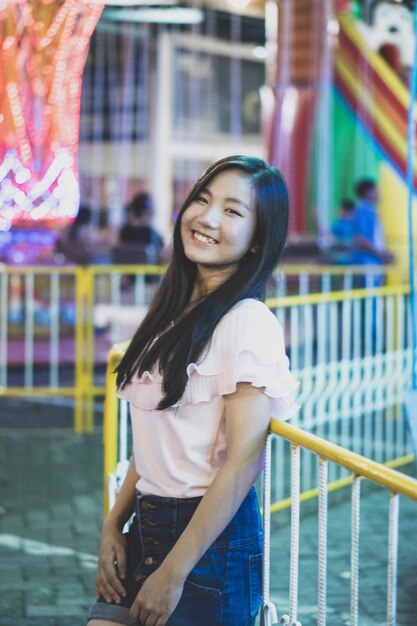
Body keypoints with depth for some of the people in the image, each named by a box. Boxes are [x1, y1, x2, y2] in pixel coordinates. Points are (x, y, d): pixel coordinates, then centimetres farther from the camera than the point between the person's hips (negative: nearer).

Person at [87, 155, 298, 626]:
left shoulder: (248, 323, -16)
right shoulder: (174, 312, 8)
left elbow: (242, 463, -19)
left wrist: (173, 573, -17)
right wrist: (113, 525, 6)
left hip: (211, 538, -7)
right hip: (146, 526, 7)